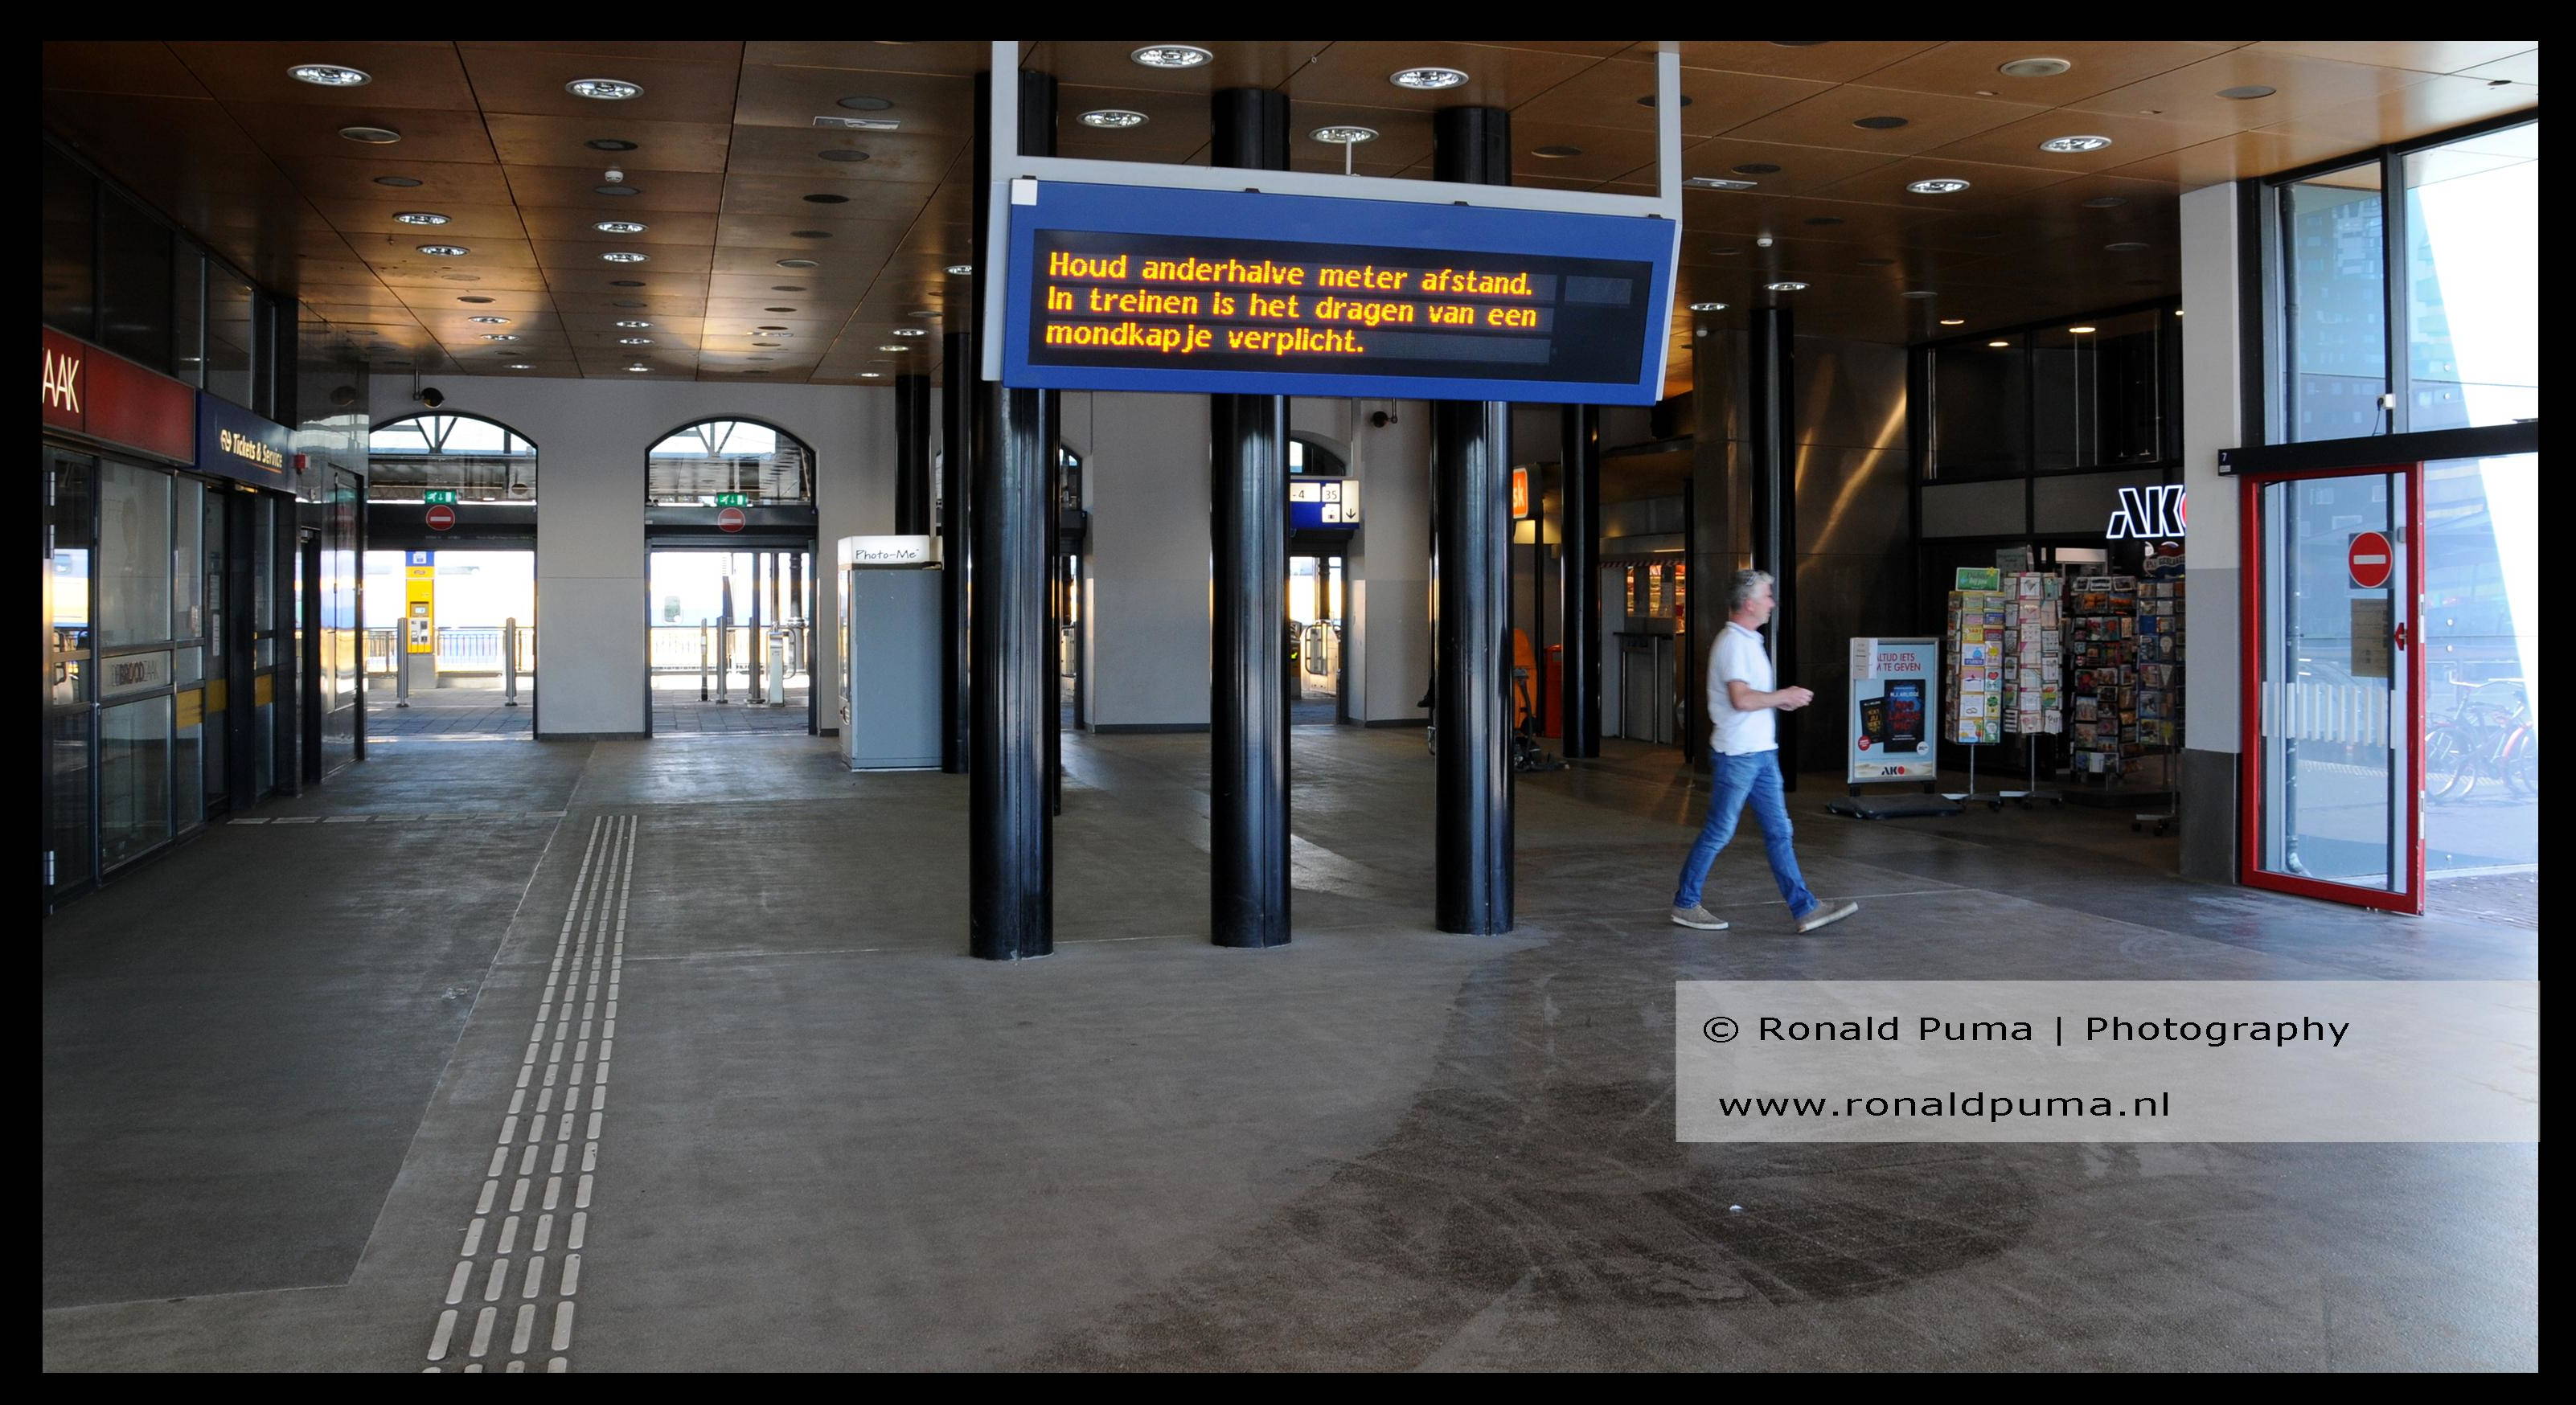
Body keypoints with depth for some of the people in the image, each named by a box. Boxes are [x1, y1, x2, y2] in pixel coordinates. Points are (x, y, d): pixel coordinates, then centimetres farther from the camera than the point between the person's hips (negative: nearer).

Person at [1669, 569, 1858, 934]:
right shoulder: (1732, 643, -16)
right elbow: (1741, 699, -26)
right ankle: (1685, 904, 12)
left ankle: (1805, 909, 6)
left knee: (1779, 832, 6)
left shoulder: (1749, 641, 16)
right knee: (1718, 833, 0)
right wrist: (1784, 696, -14)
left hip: (1762, 753, 10)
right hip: (1737, 754, -10)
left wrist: (1780, 700, 10)